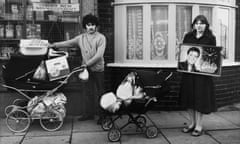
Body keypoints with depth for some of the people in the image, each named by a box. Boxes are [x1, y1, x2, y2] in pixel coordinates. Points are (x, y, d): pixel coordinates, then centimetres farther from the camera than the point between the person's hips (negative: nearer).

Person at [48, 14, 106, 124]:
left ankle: (102, 115, 12)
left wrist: (87, 63, -17)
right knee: (88, 92, 10)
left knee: (100, 92, 2)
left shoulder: (101, 38, -6)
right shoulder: (81, 38, 8)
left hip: (98, 69, -4)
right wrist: (54, 45, 2)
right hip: (86, 69, 4)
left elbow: (99, 55, -14)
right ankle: (89, 113, 22)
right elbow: (68, 43, 9)